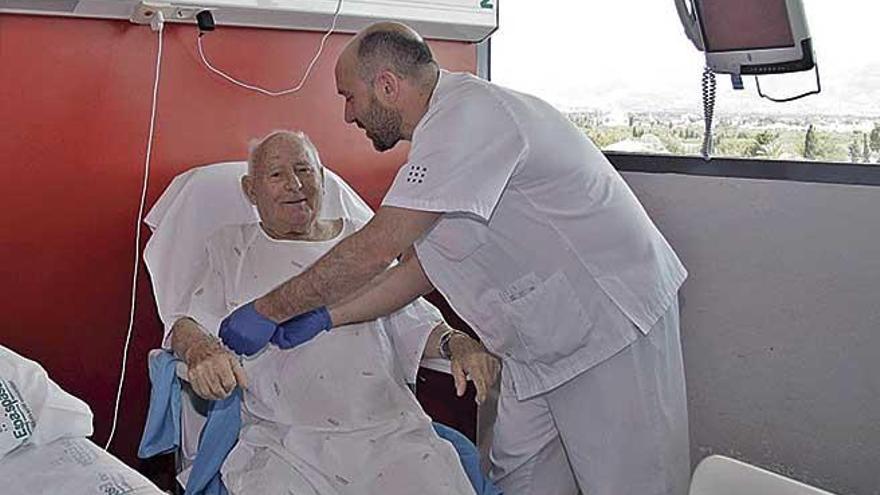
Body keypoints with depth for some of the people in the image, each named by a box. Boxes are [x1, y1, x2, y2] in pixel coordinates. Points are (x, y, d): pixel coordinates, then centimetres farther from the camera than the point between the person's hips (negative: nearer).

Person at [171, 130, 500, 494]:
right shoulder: (232, 249, 18)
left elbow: (413, 324, 19)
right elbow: (189, 324, 11)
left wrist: (455, 341, -3)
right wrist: (200, 349, -14)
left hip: (389, 427, 1)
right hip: (282, 439, -1)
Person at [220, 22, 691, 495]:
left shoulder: (468, 114, -24)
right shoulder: (442, 133, 9)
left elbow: (376, 247, -26)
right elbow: (422, 265, 9)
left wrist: (268, 310, -16)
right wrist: (325, 317, 3)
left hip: (613, 319, -9)